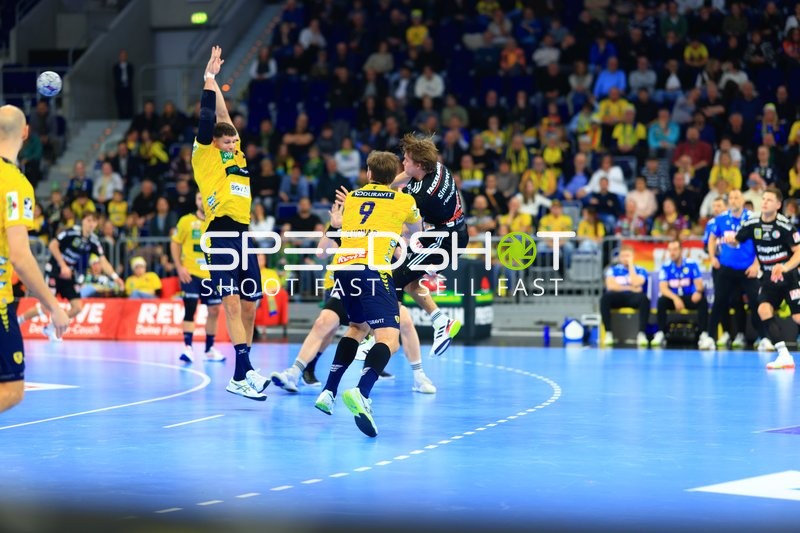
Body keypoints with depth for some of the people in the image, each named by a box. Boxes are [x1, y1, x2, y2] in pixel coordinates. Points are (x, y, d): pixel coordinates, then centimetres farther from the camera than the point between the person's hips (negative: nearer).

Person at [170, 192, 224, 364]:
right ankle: (188, 348, -12)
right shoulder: (186, 221, -1)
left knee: (214, 311, 7)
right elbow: (175, 244, 4)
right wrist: (179, 267, -6)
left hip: (212, 274, 3)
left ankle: (210, 349, 18)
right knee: (190, 309, -11)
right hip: (191, 273, -3)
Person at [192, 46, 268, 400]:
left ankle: (241, 374, 11)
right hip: (221, 235, -7)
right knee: (232, 303, -16)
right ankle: (244, 372, -25)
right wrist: (209, 80, -2)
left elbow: (224, 118, 22)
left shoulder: (237, 156, 19)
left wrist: (213, 82, 20)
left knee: (249, 305, 5)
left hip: (244, 235, 7)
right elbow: (208, 119, -7)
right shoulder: (205, 155, 2)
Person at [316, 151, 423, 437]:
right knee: (389, 338, -12)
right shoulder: (404, 200, 14)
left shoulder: (351, 197, 23)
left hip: (343, 267, 5)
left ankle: (328, 391, 18)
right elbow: (418, 232, 34)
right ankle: (361, 392, -38)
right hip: (372, 268, -5)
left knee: (358, 326, 27)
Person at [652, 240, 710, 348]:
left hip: (689, 298, 0)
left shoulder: (692, 264, -3)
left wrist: (698, 291, -35)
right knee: (662, 301, -31)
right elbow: (663, 288, -13)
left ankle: (703, 335, -37)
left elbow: (699, 284, -9)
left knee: (702, 301, -30)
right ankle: (660, 334, -27)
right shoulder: (665, 267, -3)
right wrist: (675, 298, -33)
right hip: (673, 298, 0)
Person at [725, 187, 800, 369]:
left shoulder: (784, 226, -16)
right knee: (764, 309, -18)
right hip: (769, 277, 4)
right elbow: (735, 241, 10)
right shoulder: (752, 224, -3)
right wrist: (729, 238, -14)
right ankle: (784, 355, -19)